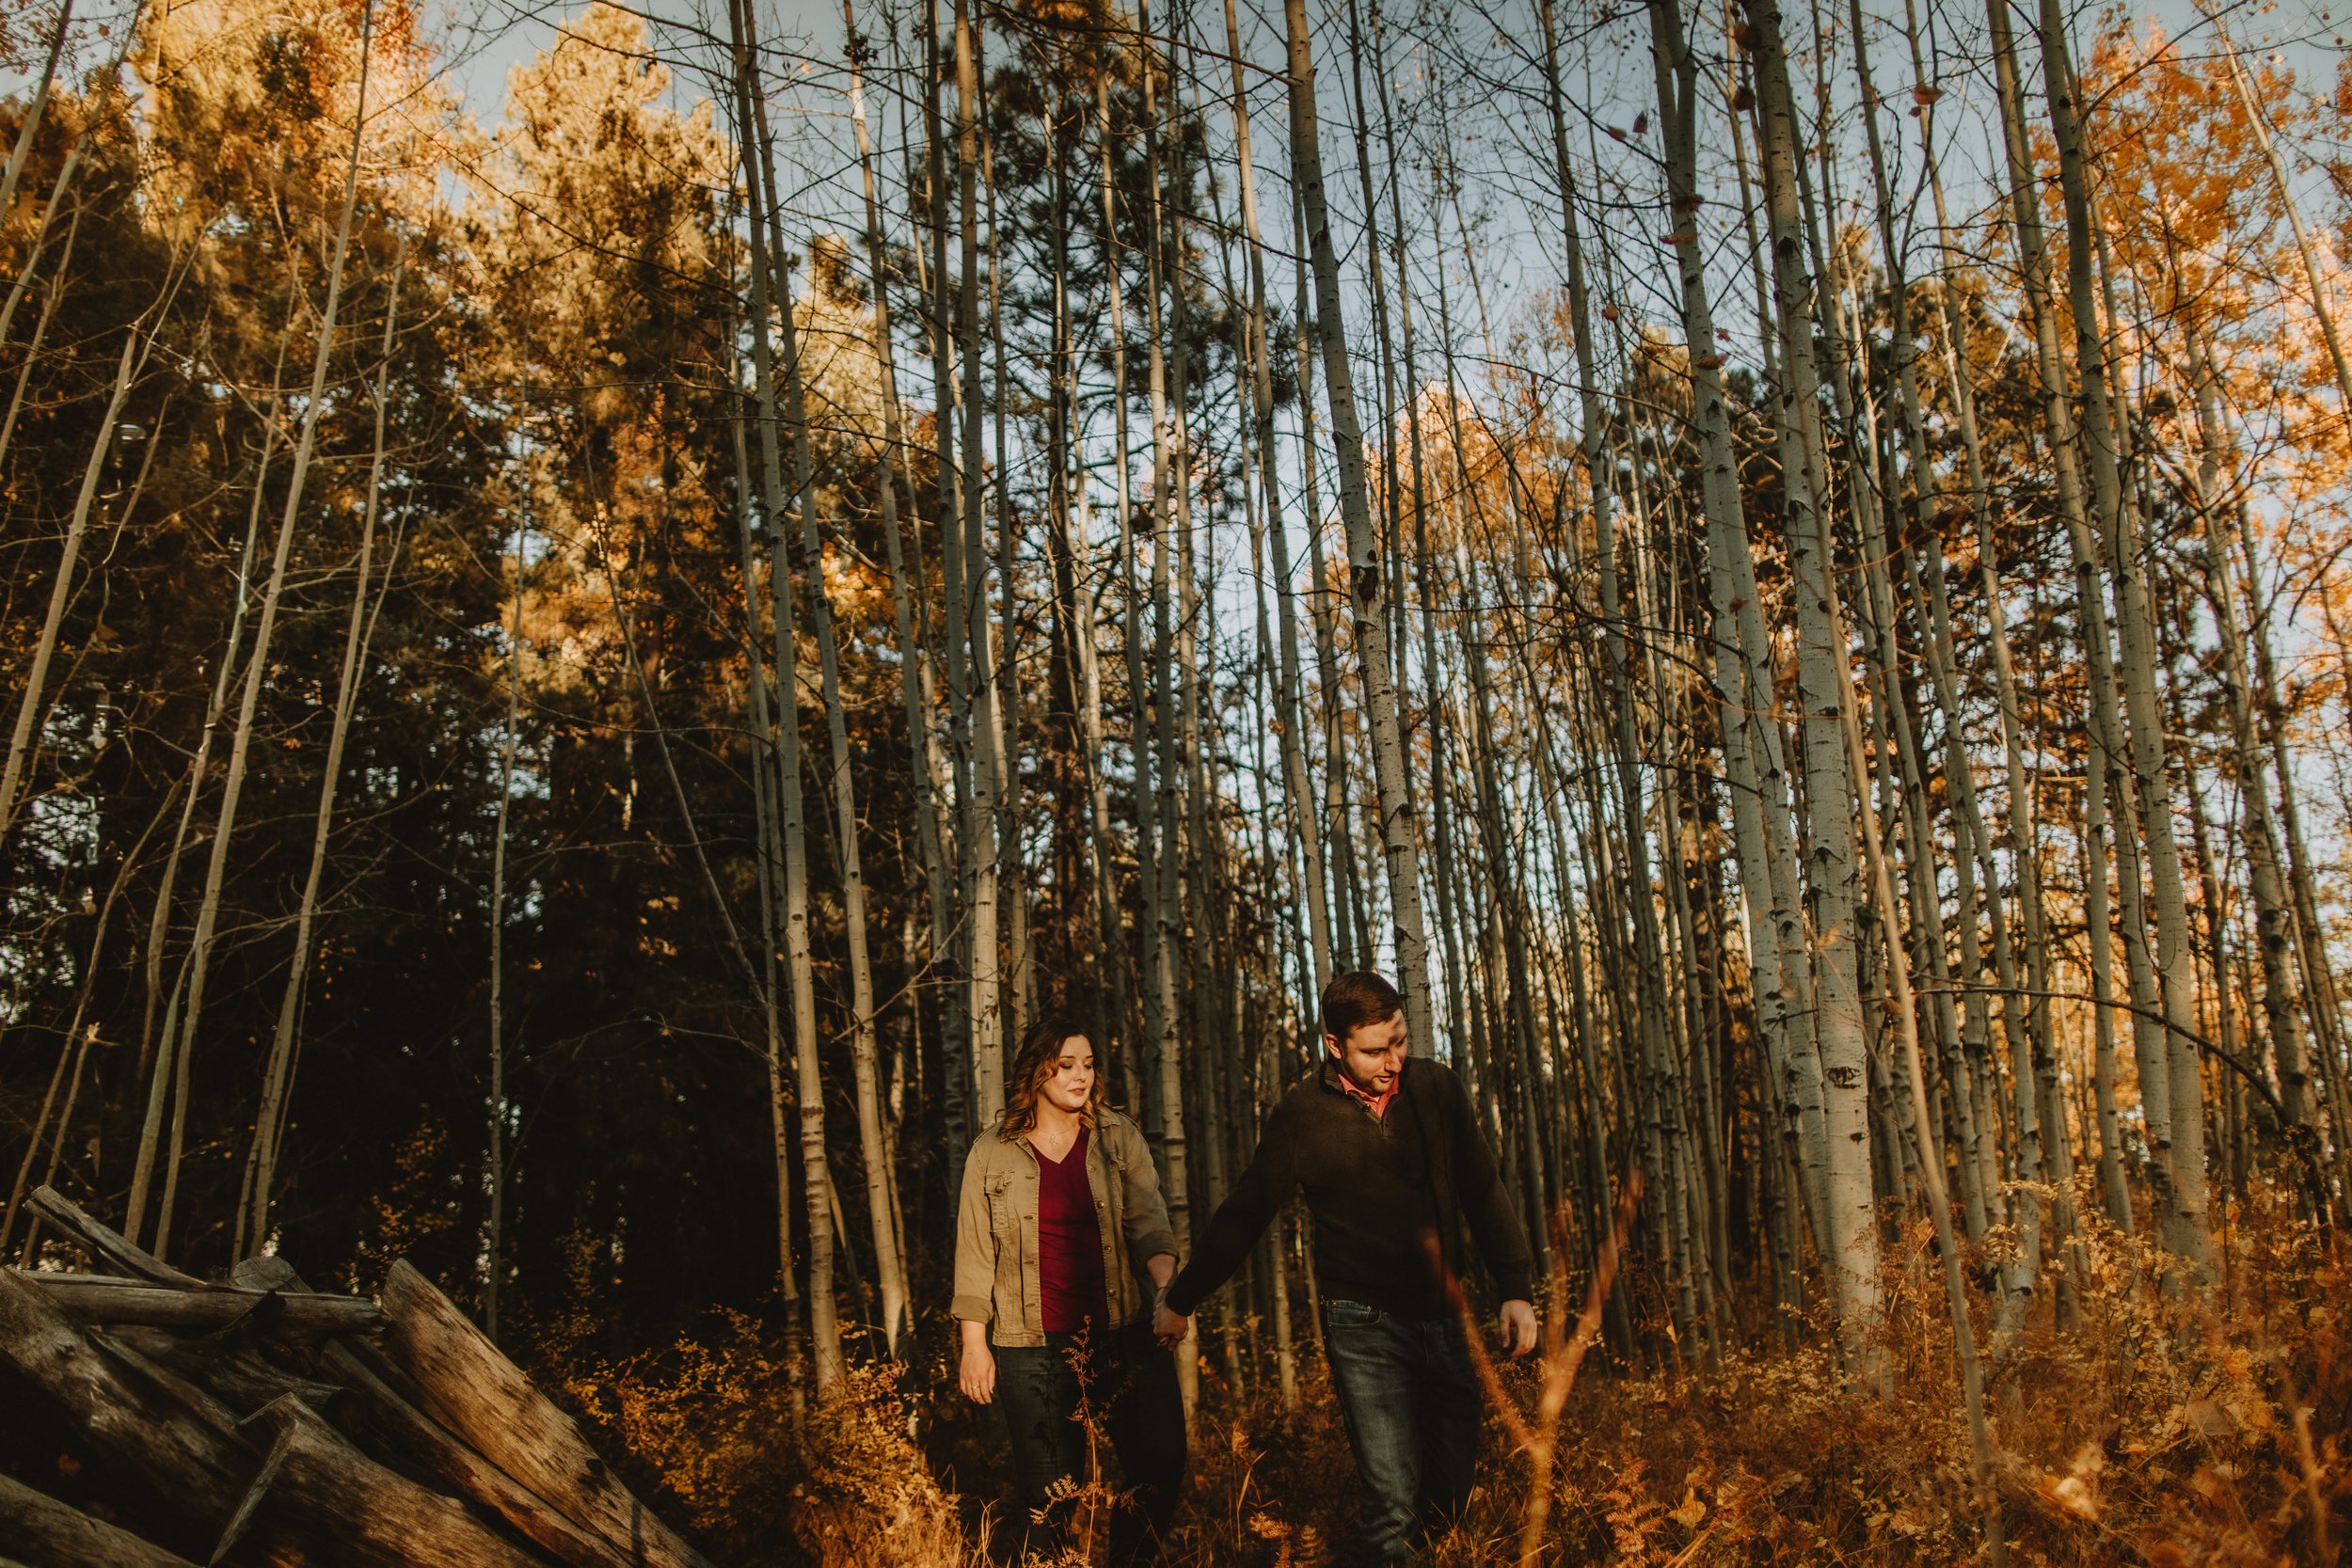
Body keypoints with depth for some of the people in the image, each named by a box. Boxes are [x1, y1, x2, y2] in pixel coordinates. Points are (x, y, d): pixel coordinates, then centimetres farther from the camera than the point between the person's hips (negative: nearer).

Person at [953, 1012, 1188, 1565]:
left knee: (1161, 1466, -4)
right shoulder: (992, 1154, 4)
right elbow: (975, 1254, 6)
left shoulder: (1119, 1137, 6)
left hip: (1123, 1334, 1)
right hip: (1033, 1348, -1)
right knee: (1048, 1497, 3)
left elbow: (1147, 1219, -3)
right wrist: (974, 1344, 1)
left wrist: (1167, 1283, -22)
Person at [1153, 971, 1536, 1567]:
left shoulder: (1437, 1088, 1)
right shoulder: (1302, 1116, -8)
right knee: (1394, 1500, -11)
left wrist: (1515, 1288, 3)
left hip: (1445, 1318, 4)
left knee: (1454, 1488, 11)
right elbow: (1241, 1216, 2)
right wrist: (1180, 1301, 9)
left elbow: (1483, 1193, 10)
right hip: (1365, 1326, -4)